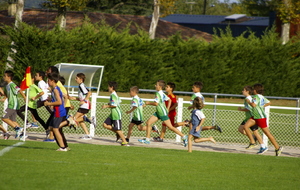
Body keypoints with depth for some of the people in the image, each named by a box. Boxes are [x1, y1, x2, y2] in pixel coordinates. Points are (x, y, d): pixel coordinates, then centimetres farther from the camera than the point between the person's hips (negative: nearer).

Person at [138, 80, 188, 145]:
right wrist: (167, 109, 18)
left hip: (163, 113, -10)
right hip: (158, 112, 10)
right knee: (148, 122, 4)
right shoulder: (162, 94, 10)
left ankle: (184, 137, 1)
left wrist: (148, 103, -12)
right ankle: (147, 139, 7)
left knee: (170, 127, -5)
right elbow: (169, 100, 19)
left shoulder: (158, 94, -18)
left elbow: (156, 103, -27)